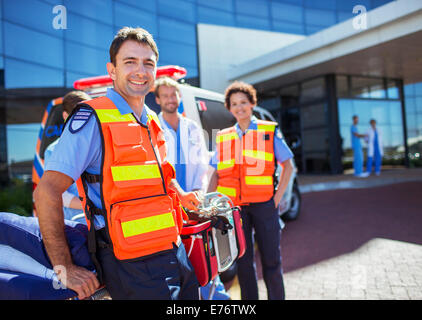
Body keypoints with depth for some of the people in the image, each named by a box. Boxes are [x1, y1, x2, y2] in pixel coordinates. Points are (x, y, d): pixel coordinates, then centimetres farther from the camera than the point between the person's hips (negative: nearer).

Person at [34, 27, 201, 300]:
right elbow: (47, 191, -17)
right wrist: (64, 268, -17)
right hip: (133, 266, -7)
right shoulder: (94, 119, -13)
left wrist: (180, 195, 16)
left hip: (175, 252, 8)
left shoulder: (152, 122, 11)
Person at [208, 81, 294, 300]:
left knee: (271, 259, 4)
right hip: (234, 206, 2)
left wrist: (277, 198, -3)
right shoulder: (223, 137, 12)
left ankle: (277, 297, 21)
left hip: (263, 205, -2)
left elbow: (287, 167, 5)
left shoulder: (270, 131, 5)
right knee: (243, 260, 9)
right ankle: (248, 298, 24)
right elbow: (216, 174, 13)